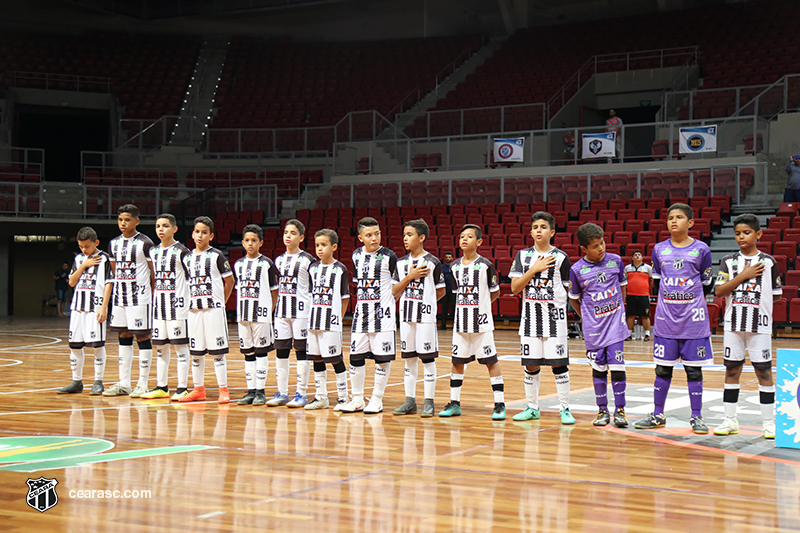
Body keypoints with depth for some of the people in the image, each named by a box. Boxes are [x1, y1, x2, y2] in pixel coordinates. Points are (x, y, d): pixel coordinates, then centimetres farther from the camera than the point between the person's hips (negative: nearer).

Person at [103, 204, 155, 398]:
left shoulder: (145, 243, -8)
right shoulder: (114, 243, 10)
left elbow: (154, 271, -4)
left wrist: (152, 294, -4)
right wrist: (120, 289, 13)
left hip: (140, 297, -6)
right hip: (120, 297, 6)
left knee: (142, 337, -2)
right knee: (124, 337, 9)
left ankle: (143, 384, 2)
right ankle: (124, 383, 15)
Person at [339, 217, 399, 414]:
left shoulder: (389, 257, -5)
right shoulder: (356, 256, 9)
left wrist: (388, 302, -4)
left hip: (382, 313, -5)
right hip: (361, 312, 5)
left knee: (382, 357, -2)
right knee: (355, 356, 6)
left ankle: (377, 400, 8)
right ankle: (357, 400, 16)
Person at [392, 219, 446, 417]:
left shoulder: (432, 262, -4)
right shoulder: (401, 263, 8)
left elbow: (441, 292, 2)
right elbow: (395, 292, 4)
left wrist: (425, 302, 5)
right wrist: (410, 277, -7)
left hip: (426, 316, -4)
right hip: (406, 315, 4)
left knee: (428, 358, -1)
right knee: (409, 358, 8)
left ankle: (429, 402, 4)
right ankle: (410, 401, 15)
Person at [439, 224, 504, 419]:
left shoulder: (485, 265, -5)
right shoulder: (455, 266, 8)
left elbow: (495, 292, 3)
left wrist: (481, 305, 2)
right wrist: (466, 306, 8)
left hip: (482, 322, -5)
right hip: (461, 322, 5)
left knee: (491, 361, -2)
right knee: (457, 361, 9)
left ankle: (500, 404, 2)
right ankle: (454, 403, 18)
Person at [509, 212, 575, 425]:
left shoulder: (560, 257, 0)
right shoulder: (523, 255, 5)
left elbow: (565, 289, 9)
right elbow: (515, 288, -2)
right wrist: (534, 269, -10)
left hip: (554, 315, -2)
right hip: (530, 315, 3)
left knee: (558, 363, -4)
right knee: (531, 364, 7)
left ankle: (565, 408, 4)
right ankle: (532, 408, 19)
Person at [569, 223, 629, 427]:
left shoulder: (615, 261, -2)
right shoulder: (577, 270, -7)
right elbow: (574, 298, 7)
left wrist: (619, 310, 13)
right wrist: (585, 317, 5)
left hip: (615, 324, 0)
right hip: (593, 327, 0)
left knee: (617, 366, -3)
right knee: (598, 368, 6)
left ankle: (619, 409, 5)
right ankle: (602, 410, 17)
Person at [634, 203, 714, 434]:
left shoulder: (701, 249, -1)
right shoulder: (659, 249, 5)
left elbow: (706, 284, 6)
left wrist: (690, 303, 4)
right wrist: (667, 302, 9)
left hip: (693, 319, -2)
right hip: (665, 319, 2)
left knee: (694, 369, 2)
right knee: (663, 368, 7)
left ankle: (697, 417, 10)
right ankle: (658, 415, 16)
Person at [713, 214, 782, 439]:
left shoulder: (768, 262, 2)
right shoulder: (728, 261, 5)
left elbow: (776, 294, 8)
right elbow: (719, 291, -6)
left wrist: (758, 299, -2)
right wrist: (743, 276, -11)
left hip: (760, 325, -2)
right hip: (734, 324, 2)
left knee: (764, 370, 1)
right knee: (732, 370, 6)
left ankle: (768, 422, 7)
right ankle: (730, 420, 14)